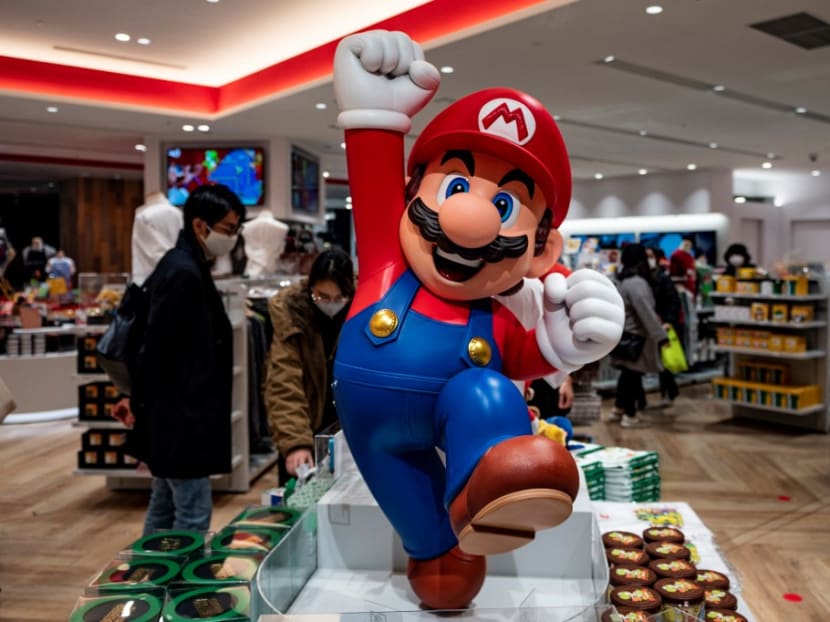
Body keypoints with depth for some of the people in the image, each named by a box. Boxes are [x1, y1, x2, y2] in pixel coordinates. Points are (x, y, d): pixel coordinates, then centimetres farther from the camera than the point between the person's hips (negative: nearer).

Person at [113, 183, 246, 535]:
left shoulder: (182, 266, 13)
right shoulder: (184, 273, -19)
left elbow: (157, 344, 15)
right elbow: (156, 347, -21)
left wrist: (142, 401, 13)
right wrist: (140, 405, -9)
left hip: (172, 417, 10)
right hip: (181, 419, -10)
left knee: (164, 511, 18)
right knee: (193, 516, -1)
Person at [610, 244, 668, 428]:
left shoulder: (626, 280, 11)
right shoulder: (637, 283, -22)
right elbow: (646, 312, -26)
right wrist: (661, 336, -24)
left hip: (627, 334, 10)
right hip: (635, 337, -10)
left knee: (628, 373, 18)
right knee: (634, 374, -1)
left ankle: (619, 409, 27)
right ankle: (629, 416, 7)